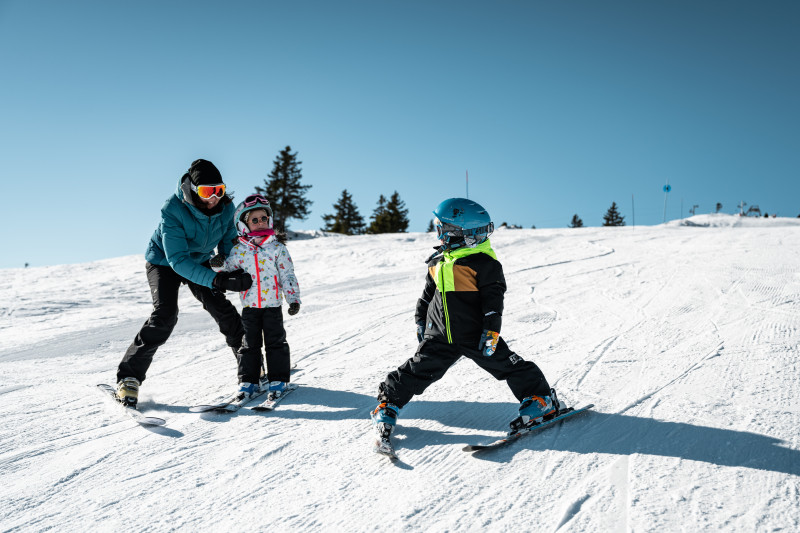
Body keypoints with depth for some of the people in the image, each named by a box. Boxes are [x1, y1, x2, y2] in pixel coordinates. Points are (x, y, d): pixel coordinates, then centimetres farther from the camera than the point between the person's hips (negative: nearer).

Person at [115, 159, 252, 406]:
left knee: (223, 310, -5)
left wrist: (234, 273, -23)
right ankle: (128, 376, -12)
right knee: (165, 315, -22)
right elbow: (178, 260, -39)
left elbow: (228, 242, -3)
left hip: (199, 261, 4)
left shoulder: (226, 207, -19)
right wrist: (217, 279, -51)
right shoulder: (173, 210, -34)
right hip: (164, 262, -4)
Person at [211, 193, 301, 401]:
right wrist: (219, 265, -15)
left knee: (275, 341, 2)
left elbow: (287, 275, -2)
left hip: (272, 304, -2)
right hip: (249, 305, 2)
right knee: (250, 343, 8)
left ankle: (277, 379, 10)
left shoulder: (277, 247, -2)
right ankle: (248, 381, 16)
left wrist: (293, 298, -8)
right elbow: (230, 269, 7)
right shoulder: (239, 249, 3)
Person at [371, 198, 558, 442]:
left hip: (475, 334, -5)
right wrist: (420, 322, 23)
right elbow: (428, 294, 22)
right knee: (417, 371, 5)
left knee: (506, 365, -1)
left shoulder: (483, 262, -11)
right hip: (440, 336, 5)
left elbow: (493, 299, -12)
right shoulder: (438, 261, 11)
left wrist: (491, 330, -16)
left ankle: (541, 399, 16)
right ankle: (388, 404, 19)